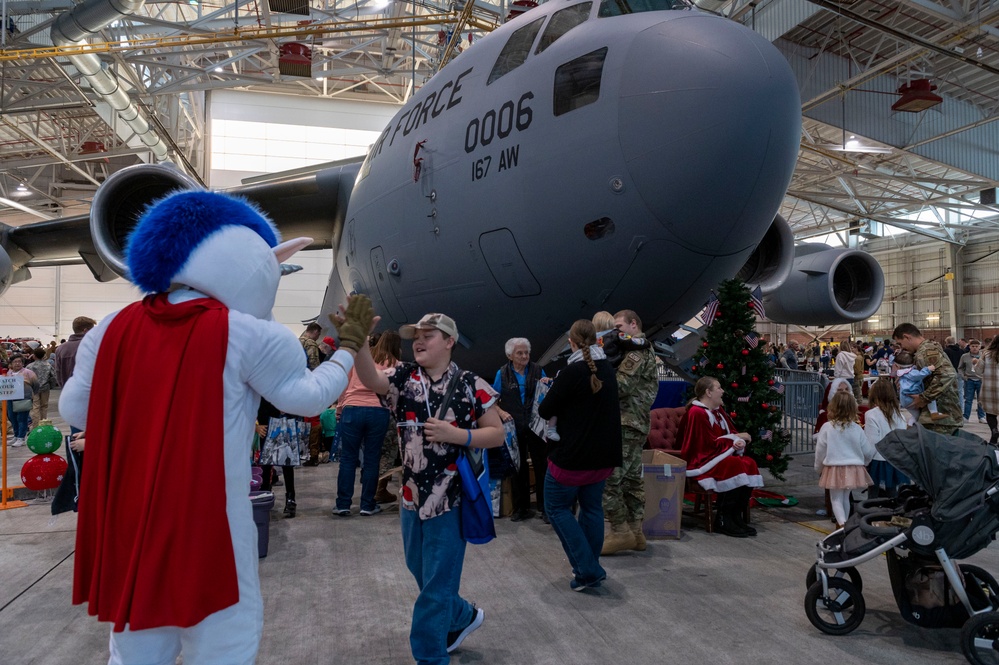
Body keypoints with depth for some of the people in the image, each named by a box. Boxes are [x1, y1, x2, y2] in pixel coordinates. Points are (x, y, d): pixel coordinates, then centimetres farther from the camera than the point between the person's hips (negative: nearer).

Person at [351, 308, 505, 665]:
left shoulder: (471, 385, -6)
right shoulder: (403, 377, 0)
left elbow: (498, 434, -3)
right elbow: (370, 378, -21)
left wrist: (457, 435, -19)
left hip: (451, 498, -5)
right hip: (412, 495, 5)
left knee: (436, 585, 5)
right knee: (421, 573, 23)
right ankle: (463, 617, 49)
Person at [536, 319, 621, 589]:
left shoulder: (572, 372, -18)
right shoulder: (608, 370, 6)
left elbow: (545, 411, -13)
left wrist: (550, 393, 8)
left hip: (573, 456, -7)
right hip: (603, 456, 7)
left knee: (557, 507, 6)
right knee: (592, 507, 17)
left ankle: (587, 570, -1)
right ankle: (590, 569, 23)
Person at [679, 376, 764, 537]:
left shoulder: (719, 411, 14)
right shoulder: (697, 413, -15)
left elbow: (732, 432, 14)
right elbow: (711, 443, -18)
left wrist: (739, 442, -11)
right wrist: (737, 438, -7)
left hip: (720, 456, 9)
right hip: (701, 461, -9)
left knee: (749, 463, -16)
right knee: (735, 465, -30)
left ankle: (737, 517, -12)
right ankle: (722, 520, -22)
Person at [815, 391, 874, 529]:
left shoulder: (827, 427, -11)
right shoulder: (857, 428, -5)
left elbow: (820, 451, -4)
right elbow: (868, 451, 4)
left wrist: (819, 469, 12)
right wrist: (862, 463, 25)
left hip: (834, 468, -3)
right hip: (853, 469, 3)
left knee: (836, 499, 5)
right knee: (845, 498, 18)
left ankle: (842, 524, -16)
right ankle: (843, 525, 31)